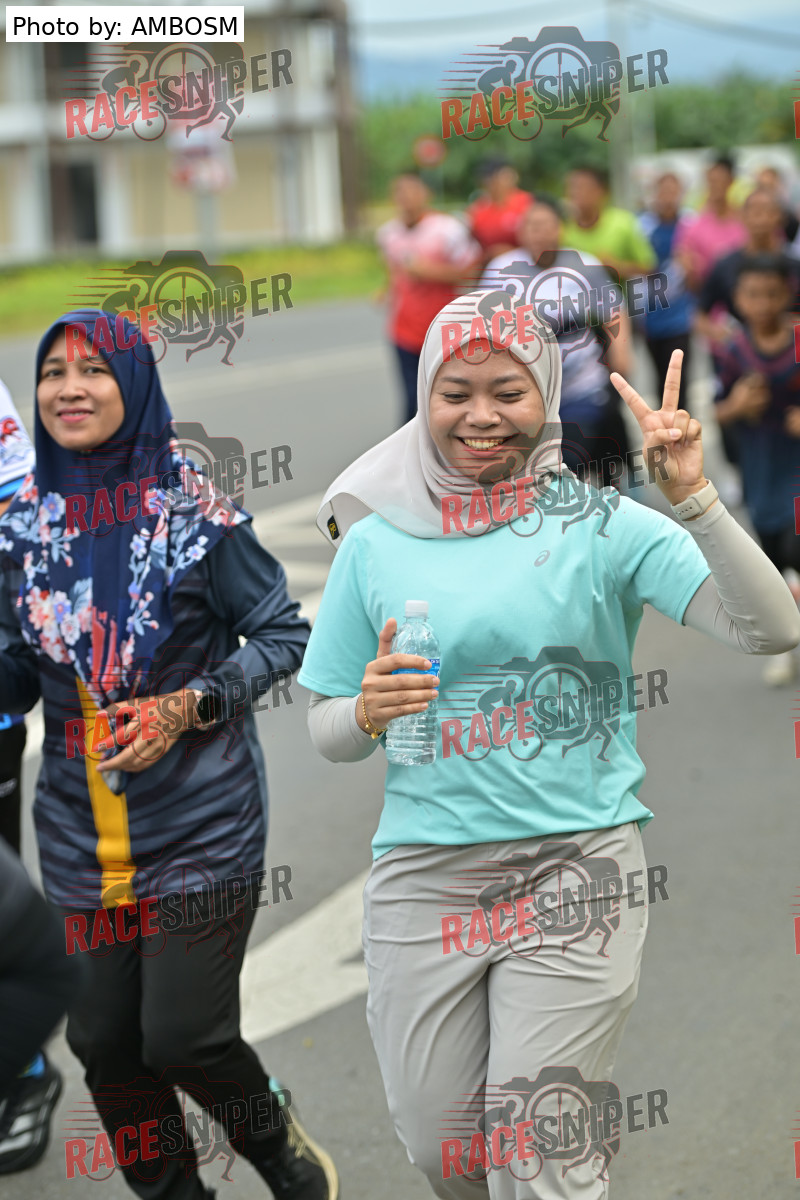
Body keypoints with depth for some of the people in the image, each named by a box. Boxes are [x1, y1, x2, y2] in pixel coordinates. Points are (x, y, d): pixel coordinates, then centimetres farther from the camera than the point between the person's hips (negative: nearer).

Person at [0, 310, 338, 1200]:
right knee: (102, 1043, 7)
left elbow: (285, 636, -3)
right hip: (80, 832, 4)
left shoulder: (195, 514, -8)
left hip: (199, 826, -4)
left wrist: (188, 706, -15)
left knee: (182, 1037, -7)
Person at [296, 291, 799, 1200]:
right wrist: (368, 714, -12)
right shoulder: (376, 539, 5)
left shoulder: (601, 524, -1)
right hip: (423, 876, 3)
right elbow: (325, 732, 10)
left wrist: (692, 496, -23)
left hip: (575, 866, -2)